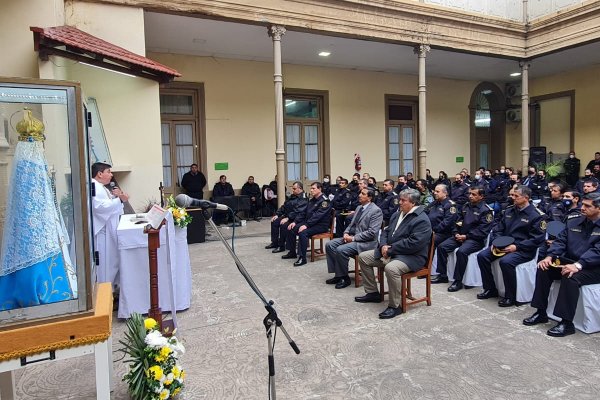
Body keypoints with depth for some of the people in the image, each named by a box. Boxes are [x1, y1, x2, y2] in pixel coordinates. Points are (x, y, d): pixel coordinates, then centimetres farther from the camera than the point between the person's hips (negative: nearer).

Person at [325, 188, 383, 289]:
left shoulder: (376, 211, -13)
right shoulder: (359, 208, 14)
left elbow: (372, 232, -21)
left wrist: (354, 238, -19)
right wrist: (346, 233, 0)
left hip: (366, 242, -9)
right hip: (352, 237, 9)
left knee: (340, 250, -27)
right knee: (329, 245, -5)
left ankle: (344, 278, -7)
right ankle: (338, 274, 2)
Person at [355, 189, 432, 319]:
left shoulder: (421, 220, -16)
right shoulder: (397, 214, 12)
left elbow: (413, 244, -26)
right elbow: (386, 231, 16)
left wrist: (390, 249, -20)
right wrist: (383, 245, -6)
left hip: (412, 256, -9)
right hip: (389, 251, 9)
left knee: (391, 268, -39)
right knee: (363, 257, 5)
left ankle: (395, 306, -20)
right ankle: (372, 293, 15)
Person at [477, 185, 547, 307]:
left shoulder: (537, 215, -6)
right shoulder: (509, 211, 14)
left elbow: (537, 239, -12)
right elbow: (498, 229, 16)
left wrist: (516, 247, -19)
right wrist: (495, 242, -3)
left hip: (524, 250, -7)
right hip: (503, 245, 7)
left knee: (506, 261, -34)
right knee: (482, 256, -13)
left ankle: (510, 297, -15)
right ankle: (490, 289, 2)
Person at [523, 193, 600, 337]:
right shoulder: (573, 222, 12)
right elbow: (560, 241, 5)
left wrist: (578, 265, -33)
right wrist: (549, 257, -13)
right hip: (570, 261, 6)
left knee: (570, 277, -34)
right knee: (544, 269, -17)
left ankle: (567, 323, -24)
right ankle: (541, 313, -8)